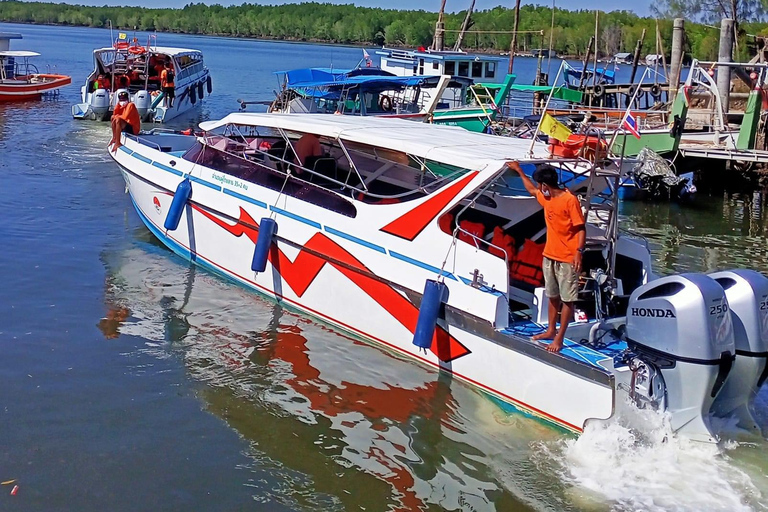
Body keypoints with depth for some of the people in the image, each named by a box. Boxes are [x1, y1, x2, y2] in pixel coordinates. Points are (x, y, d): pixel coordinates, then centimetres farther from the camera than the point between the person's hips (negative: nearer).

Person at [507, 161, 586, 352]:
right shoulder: (546, 198, 8)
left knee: (567, 299, 0)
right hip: (549, 256, 8)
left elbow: (581, 228, -16)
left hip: (567, 259, -8)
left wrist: (579, 252, -26)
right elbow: (531, 190, 30)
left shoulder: (570, 200, -16)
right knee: (553, 296, 18)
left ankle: (559, 338, 3)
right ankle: (551, 331, 29)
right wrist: (519, 170, 36)